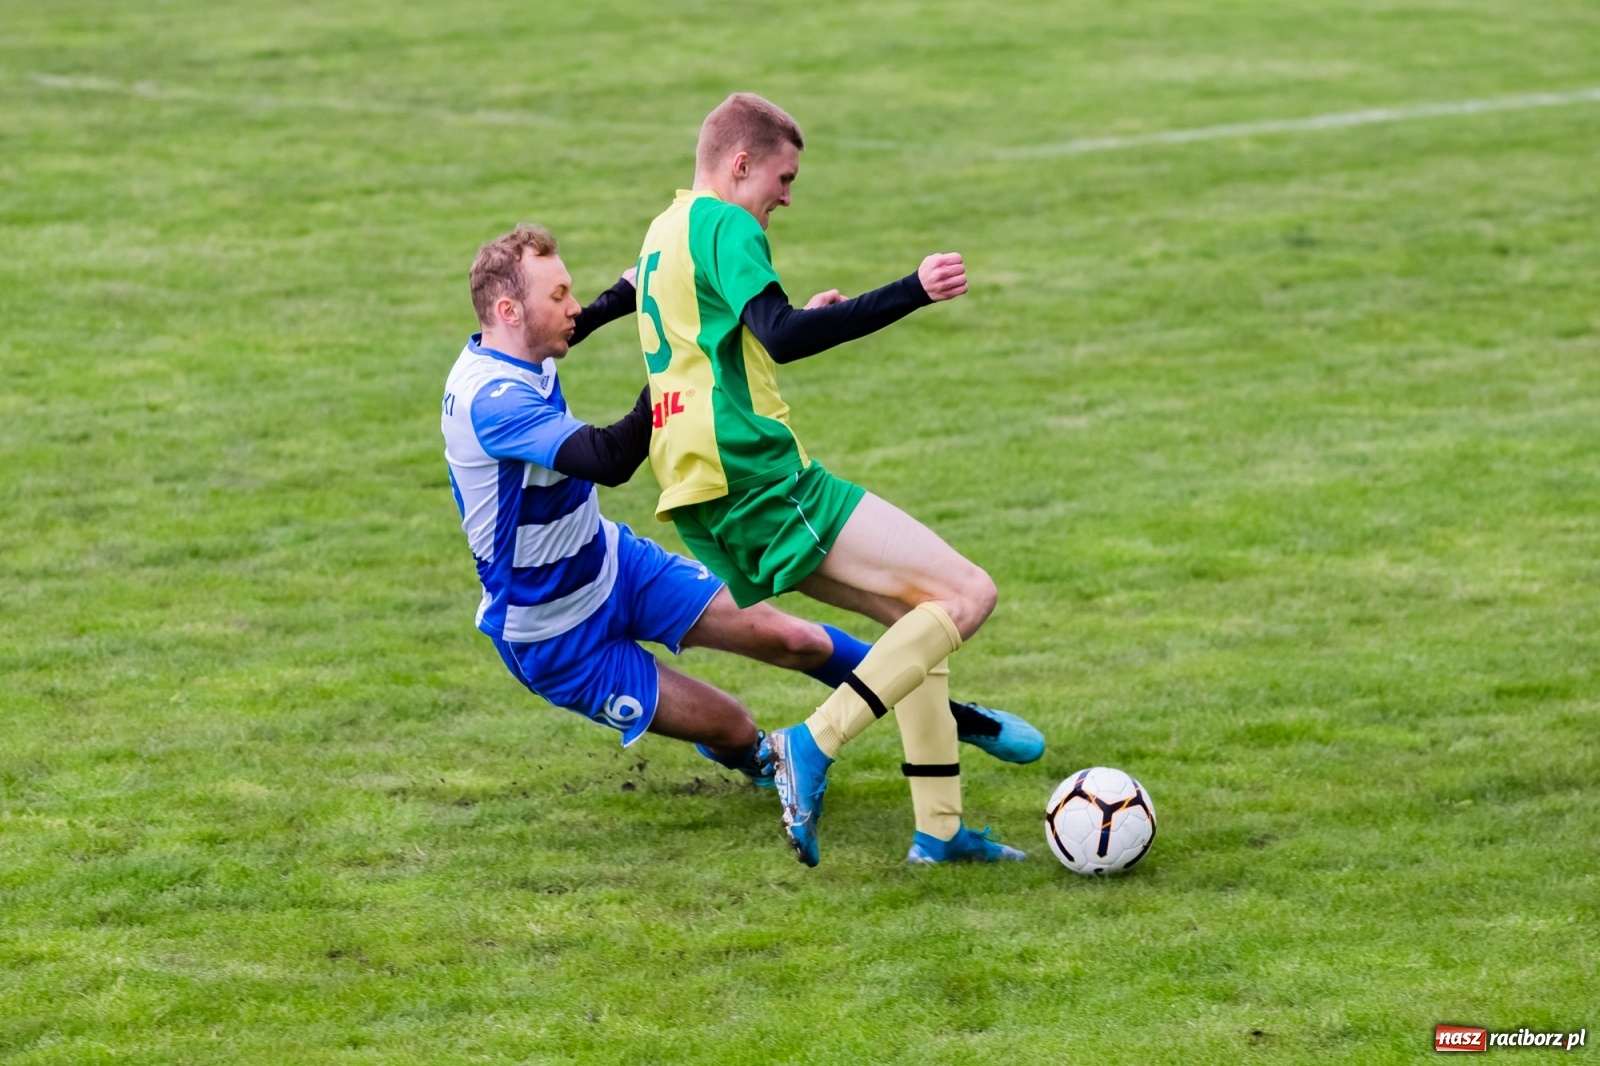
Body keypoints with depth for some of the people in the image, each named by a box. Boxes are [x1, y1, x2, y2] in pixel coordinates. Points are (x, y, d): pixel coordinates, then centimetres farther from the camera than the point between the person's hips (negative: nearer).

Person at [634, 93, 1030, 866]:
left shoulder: (663, 231, 22)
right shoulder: (725, 225, -8)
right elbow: (780, 336, -25)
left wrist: (802, 320, 31)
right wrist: (912, 293, -27)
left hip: (707, 501, 10)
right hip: (761, 481, -10)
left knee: (917, 610, 18)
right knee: (966, 595, -12)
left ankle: (939, 827, 12)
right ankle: (814, 745, -19)